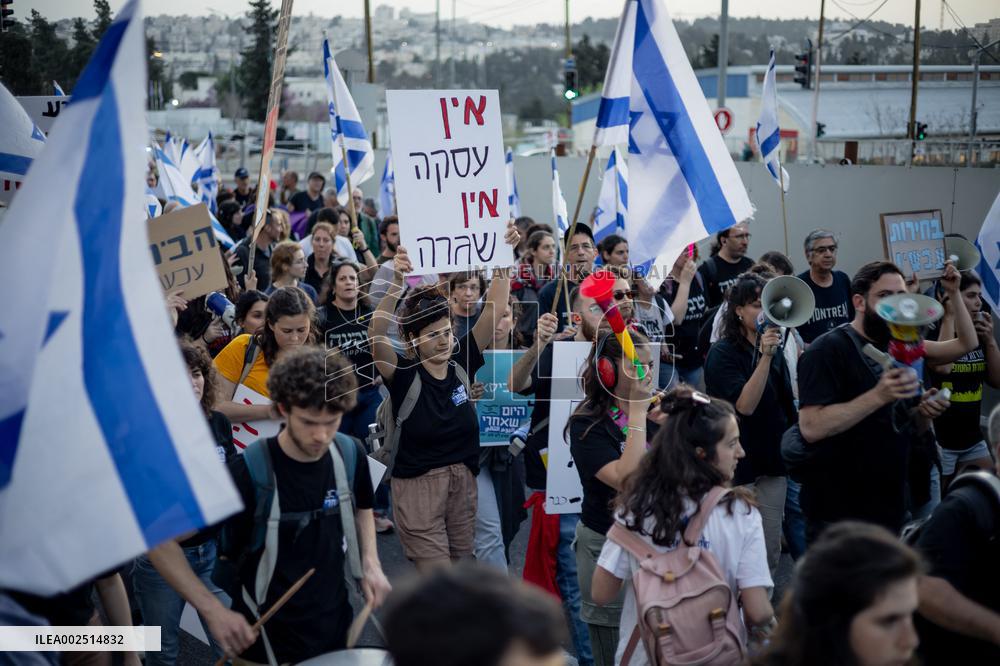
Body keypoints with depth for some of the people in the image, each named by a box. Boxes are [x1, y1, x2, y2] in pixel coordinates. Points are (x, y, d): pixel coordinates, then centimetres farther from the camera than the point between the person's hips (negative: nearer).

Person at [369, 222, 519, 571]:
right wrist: (397, 283, -44)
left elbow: (494, 308, -5)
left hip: (464, 483, 5)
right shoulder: (403, 373, -12)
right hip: (418, 486, -5)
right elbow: (376, 335, -31)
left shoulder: (462, 362, 0)